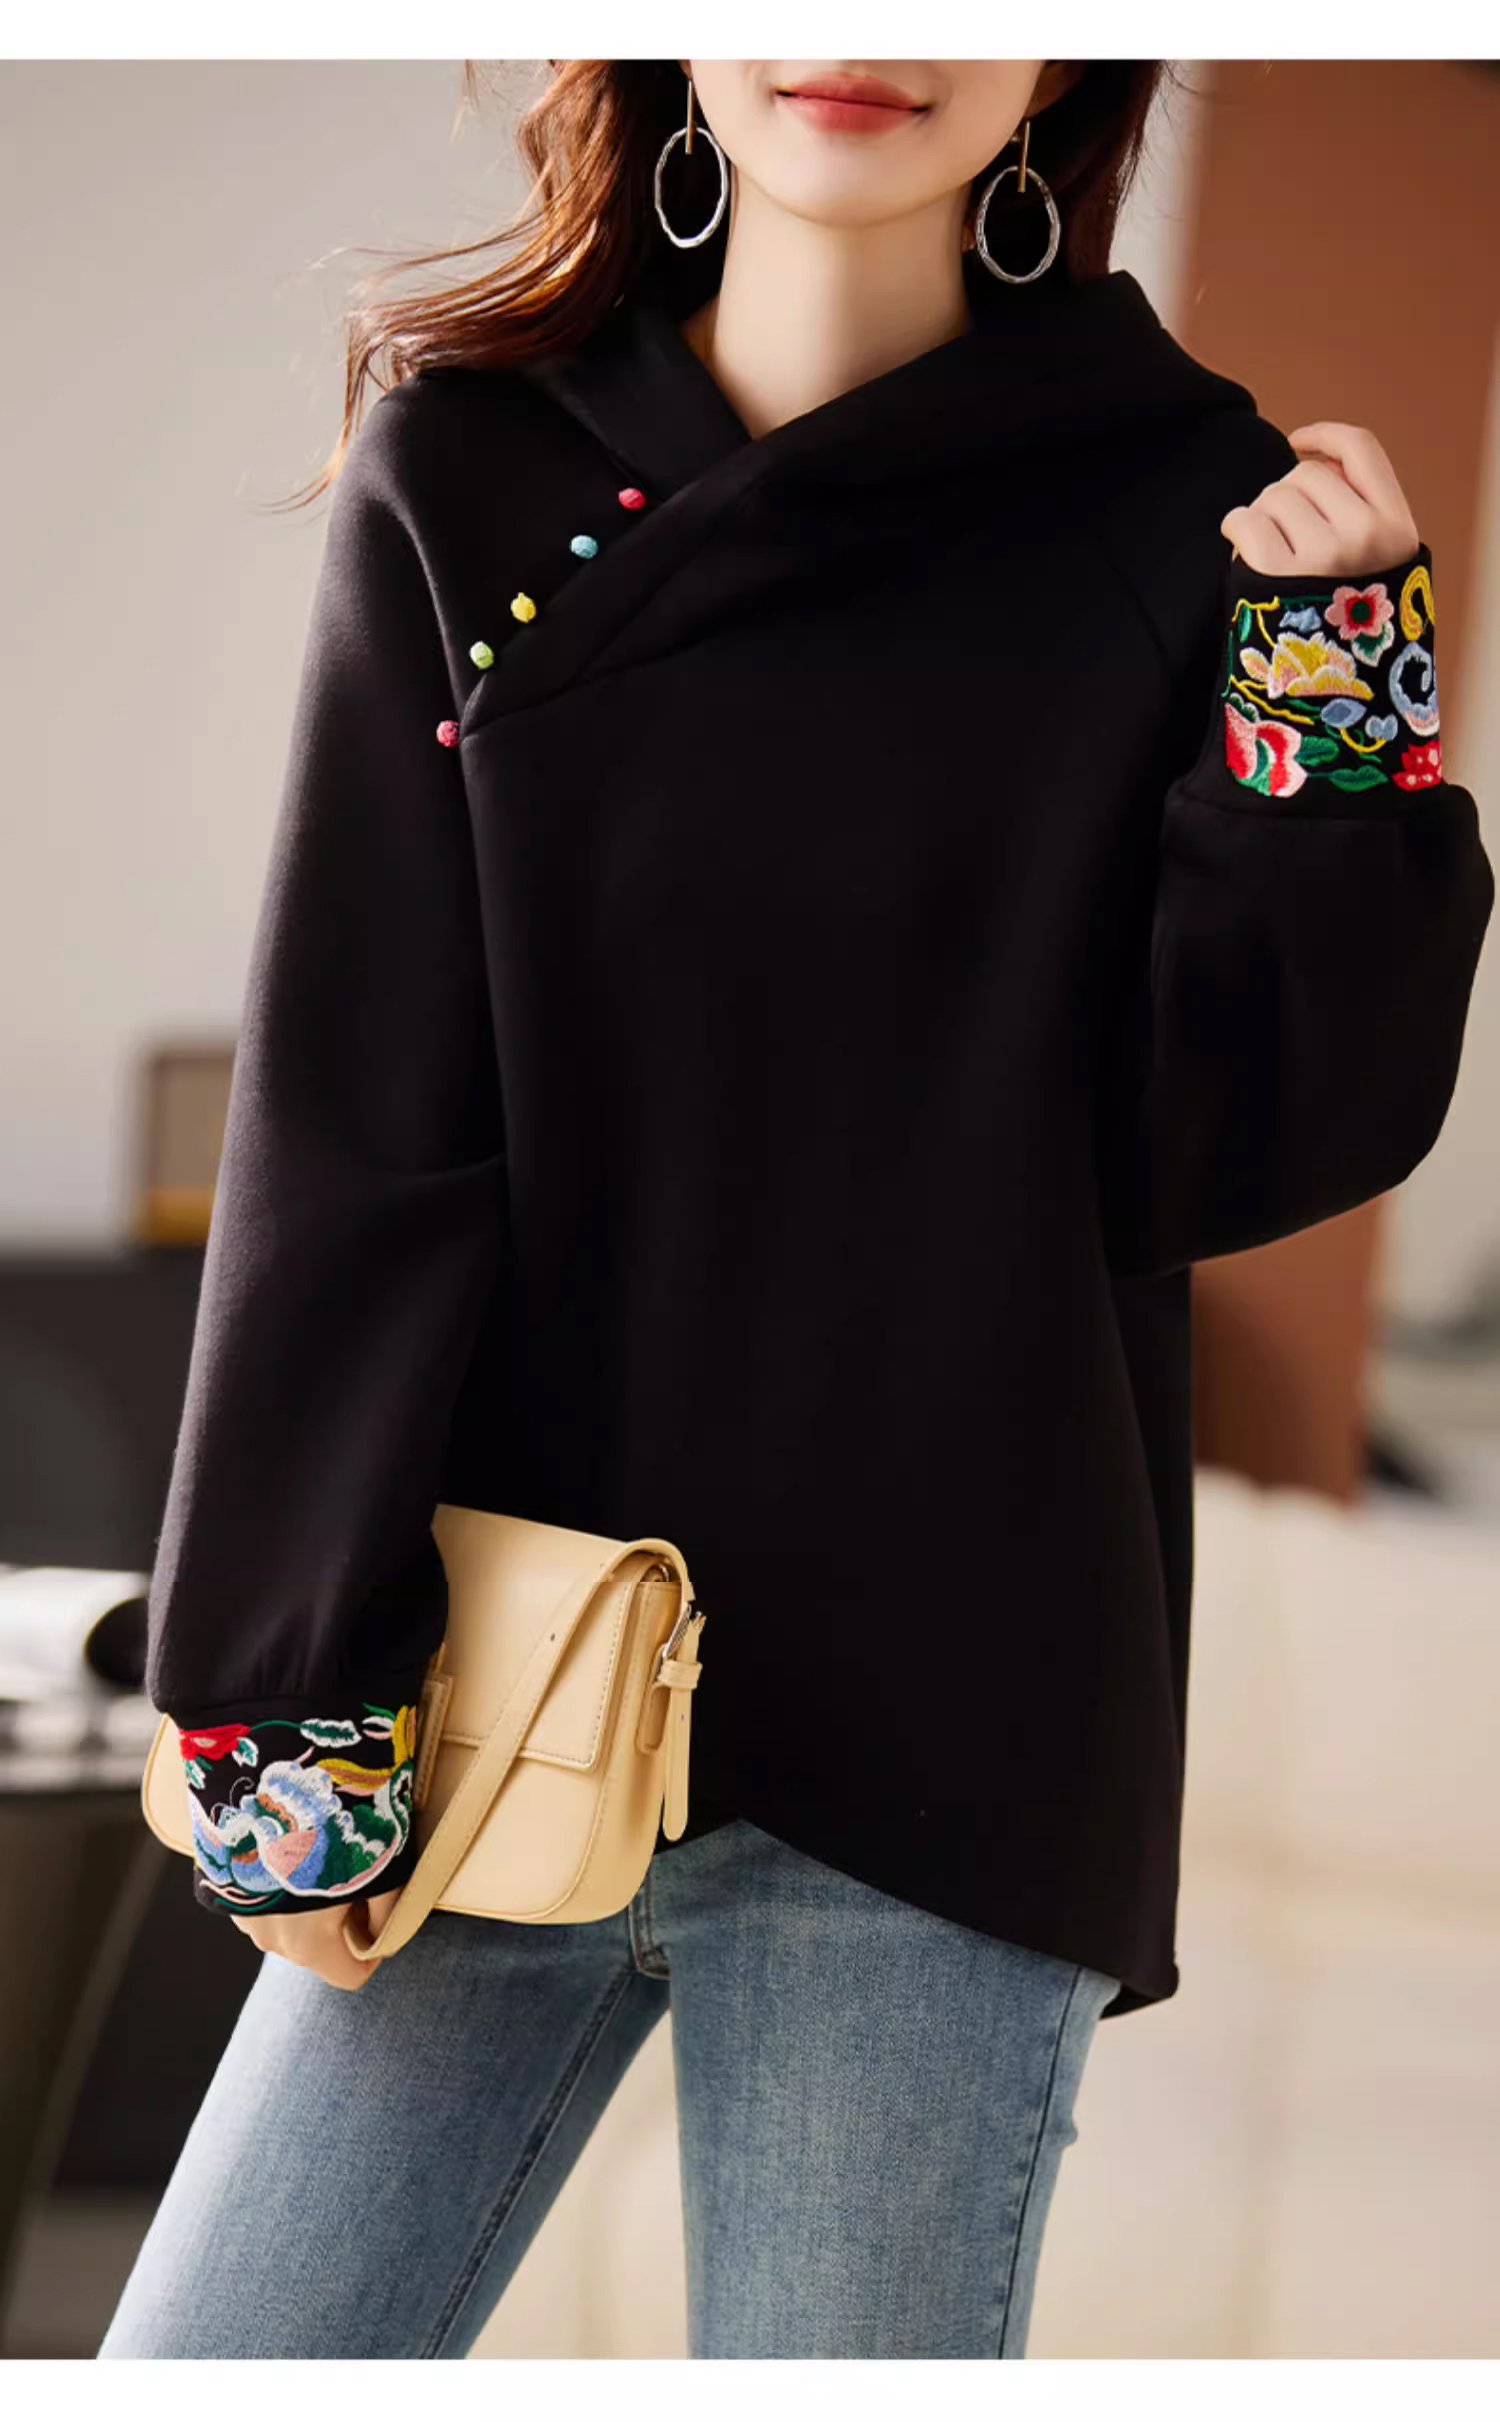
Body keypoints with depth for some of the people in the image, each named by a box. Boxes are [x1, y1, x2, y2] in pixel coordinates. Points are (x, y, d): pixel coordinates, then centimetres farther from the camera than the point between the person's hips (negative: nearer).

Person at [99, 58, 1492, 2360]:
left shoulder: (1193, 518, 2)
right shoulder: (466, 480, 3)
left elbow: (1239, 1155, 0)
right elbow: (349, 1136, -1)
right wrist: (297, 1713, -5)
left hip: (953, 1734, -1)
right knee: (209, 2364, 1)